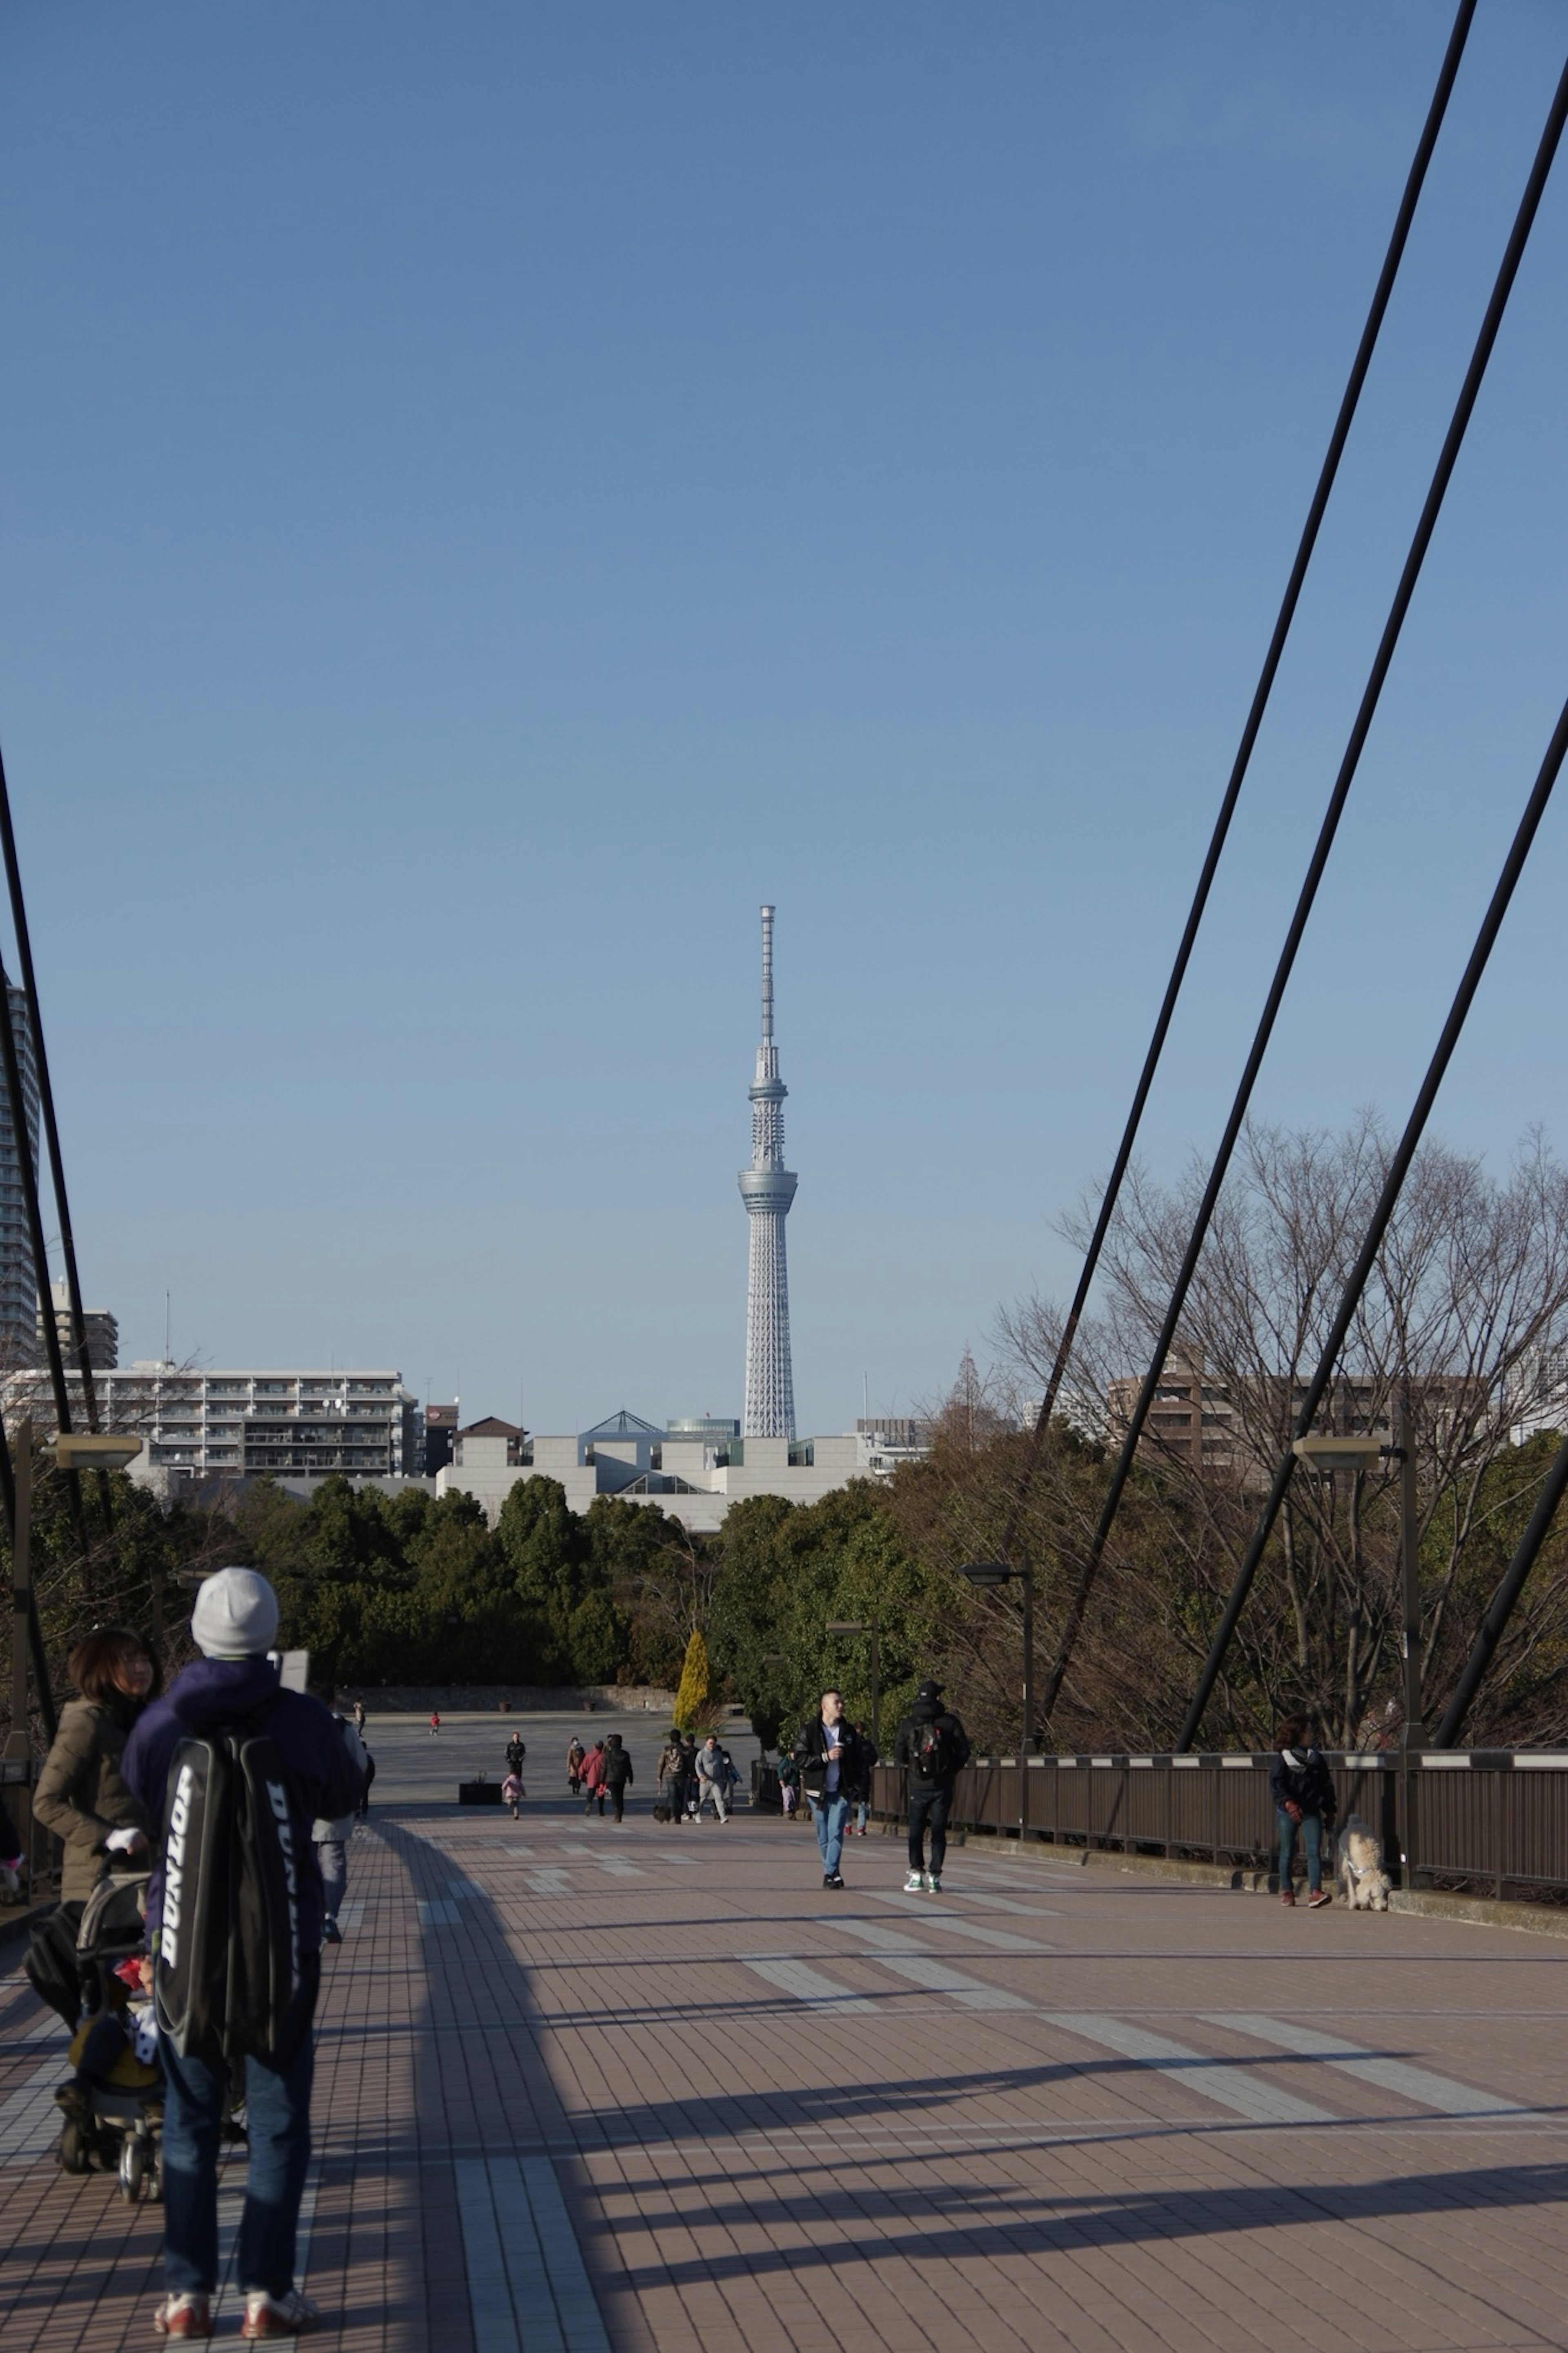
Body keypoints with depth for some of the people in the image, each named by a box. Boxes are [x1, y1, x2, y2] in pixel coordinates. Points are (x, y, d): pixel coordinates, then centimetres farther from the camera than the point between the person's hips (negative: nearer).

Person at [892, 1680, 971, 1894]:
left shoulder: (908, 1724, -1)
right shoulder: (949, 1722, -5)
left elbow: (899, 1756, 1)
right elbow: (964, 1752, -3)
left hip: (918, 1786, 0)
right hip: (943, 1786, 0)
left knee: (916, 1830, 10)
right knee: (939, 1831, 4)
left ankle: (916, 1874, 0)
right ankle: (934, 1878, -1)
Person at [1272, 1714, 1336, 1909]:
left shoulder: (1316, 1758, 13)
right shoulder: (1284, 1758, 0)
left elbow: (1327, 1784, 18)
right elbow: (1276, 1783, -10)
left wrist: (1329, 1811, 15)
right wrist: (1288, 1803, -26)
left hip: (1312, 1811, 3)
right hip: (1287, 1812, -3)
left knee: (1314, 1851, -12)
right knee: (1288, 1852, 6)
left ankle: (1315, 1893, -21)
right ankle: (1286, 1891, 21)